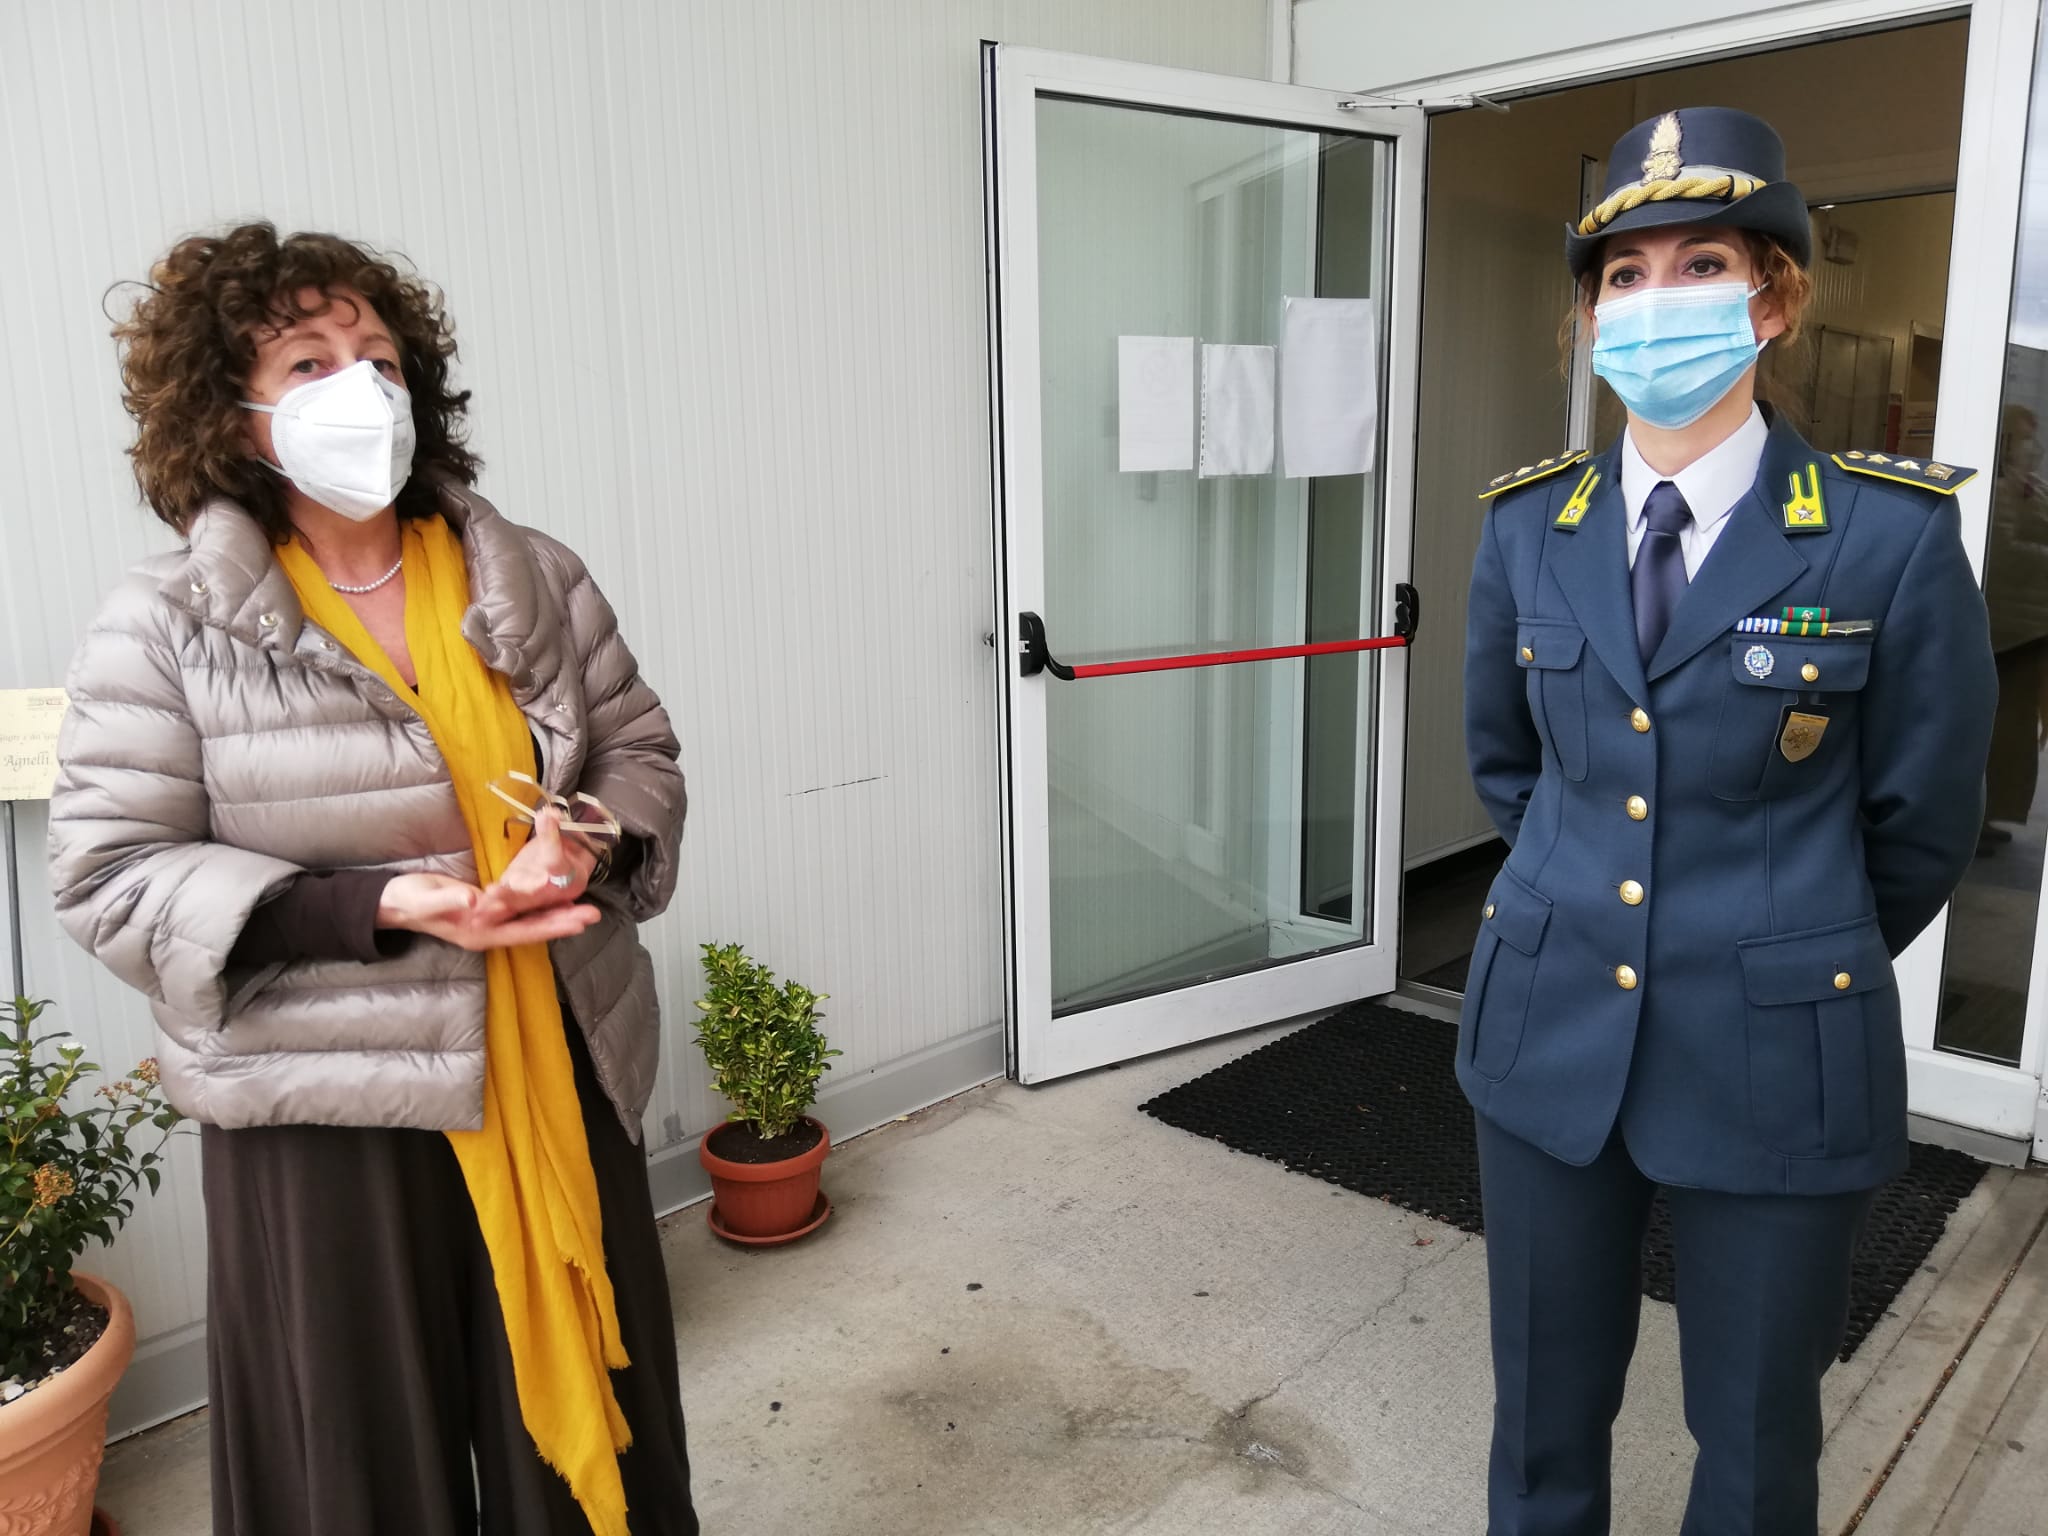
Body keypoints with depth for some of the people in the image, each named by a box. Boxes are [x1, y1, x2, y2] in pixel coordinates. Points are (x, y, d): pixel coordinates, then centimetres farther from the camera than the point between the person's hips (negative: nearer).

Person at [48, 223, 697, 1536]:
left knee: (585, 1417, 16)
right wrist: (384, 906, -20)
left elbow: (641, 754, 9)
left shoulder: (536, 582, 3)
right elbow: (114, 874, -8)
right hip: (329, 1112, -2)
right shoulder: (167, 629, -6)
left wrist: (590, 843, -15)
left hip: (561, 1075, 3)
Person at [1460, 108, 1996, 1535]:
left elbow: (1921, 825, -1)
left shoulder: (1893, 532, -11)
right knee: (1544, 1418, 17)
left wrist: (1793, 964, 10)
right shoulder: (1530, 524, 0)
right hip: (1553, 1034, 3)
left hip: (1774, 1056, -2)